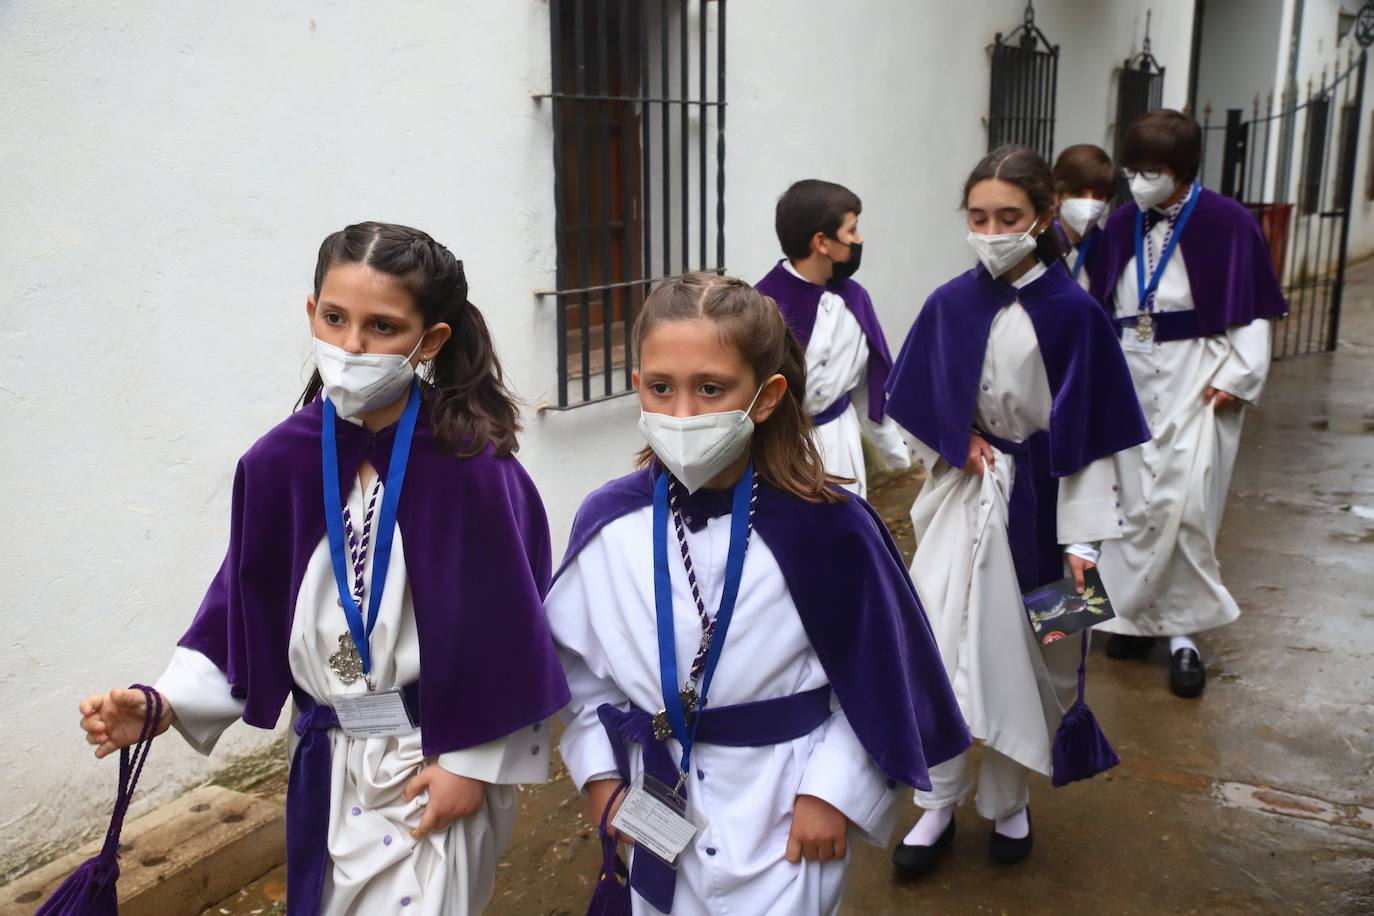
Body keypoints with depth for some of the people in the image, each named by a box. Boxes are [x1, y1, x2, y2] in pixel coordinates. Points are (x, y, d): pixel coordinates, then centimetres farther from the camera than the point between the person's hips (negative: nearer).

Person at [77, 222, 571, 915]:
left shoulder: (469, 464, -18)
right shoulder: (281, 462, -5)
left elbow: (505, 621, -13)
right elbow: (246, 609, 3)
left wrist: (475, 761, -9)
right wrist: (163, 704, -8)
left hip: (440, 761, -5)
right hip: (328, 763, 5)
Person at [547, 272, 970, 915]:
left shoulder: (825, 527, -17)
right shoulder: (607, 524, -9)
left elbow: (880, 678, -6)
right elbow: (575, 664, 4)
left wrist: (832, 790, -7)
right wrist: (600, 779, 1)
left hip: (780, 821, -2)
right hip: (649, 816, 3)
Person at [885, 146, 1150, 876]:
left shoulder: (1074, 313, -12)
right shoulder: (948, 304, -3)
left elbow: (1088, 435, -10)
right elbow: (919, 408, 9)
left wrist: (1082, 541, -13)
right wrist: (962, 447, -7)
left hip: (1038, 502, -2)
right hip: (962, 499, 2)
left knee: (1022, 658, 10)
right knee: (940, 648, -1)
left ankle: (1008, 802, 31)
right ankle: (937, 806, 16)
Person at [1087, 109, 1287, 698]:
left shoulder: (1228, 224, -7)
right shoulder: (1122, 225, 6)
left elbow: (1251, 313, -5)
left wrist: (1235, 379, -13)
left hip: (1196, 377, -4)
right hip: (1130, 378, 4)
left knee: (1183, 502, -9)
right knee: (1134, 500, 7)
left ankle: (1184, 631, 4)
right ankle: (1139, 614, 21)